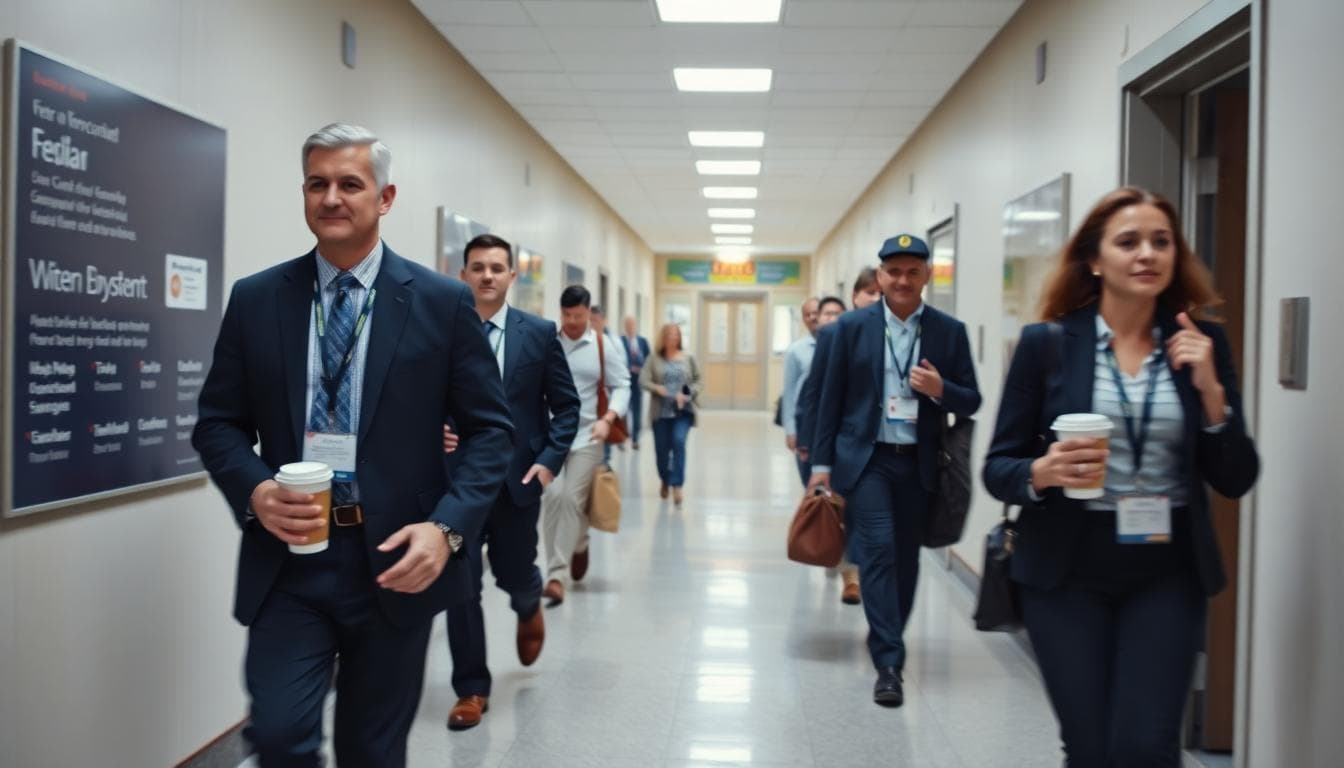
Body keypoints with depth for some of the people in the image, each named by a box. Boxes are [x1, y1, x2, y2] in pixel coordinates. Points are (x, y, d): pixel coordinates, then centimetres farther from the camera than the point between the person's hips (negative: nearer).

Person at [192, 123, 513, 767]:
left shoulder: (442, 301, -3)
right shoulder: (255, 299, 3)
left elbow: (489, 428, -2)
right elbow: (218, 422, 8)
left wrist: (447, 527, -16)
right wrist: (255, 491, -12)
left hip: (396, 559, 0)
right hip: (289, 561, 1)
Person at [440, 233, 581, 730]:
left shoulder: (539, 333, -1)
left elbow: (566, 406, 3)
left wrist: (550, 460, -8)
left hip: (517, 477, 0)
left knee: (515, 574, 13)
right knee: (461, 585, 0)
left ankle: (529, 608, 51)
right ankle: (471, 688, 17)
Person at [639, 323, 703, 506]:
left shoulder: (688, 358, 5)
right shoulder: (655, 358, 2)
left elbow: (698, 380, 9)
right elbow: (643, 379, -6)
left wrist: (689, 394, -9)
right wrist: (656, 388, -25)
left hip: (683, 410, 0)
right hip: (661, 411, 1)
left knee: (679, 442, -18)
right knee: (661, 448, 8)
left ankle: (677, 485, -15)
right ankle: (665, 481, 34)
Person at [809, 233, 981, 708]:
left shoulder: (950, 331, 1)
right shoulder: (852, 326, -1)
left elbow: (971, 402, 4)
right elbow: (831, 398, 1)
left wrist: (941, 389, -18)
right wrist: (822, 462, 0)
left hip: (919, 463, 2)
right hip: (866, 458, -2)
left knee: (906, 557, 12)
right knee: (878, 551, -10)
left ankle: (887, 643, 32)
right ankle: (889, 662, -4)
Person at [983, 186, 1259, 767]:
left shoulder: (1202, 344, 3)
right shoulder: (1046, 342, -4)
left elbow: (1236, 480, 2)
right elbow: (997, 467, -2)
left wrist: (1210, 390, -12)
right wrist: (1043, 472, -23)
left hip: (1168, 571, 2)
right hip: (1068, 570, -1)